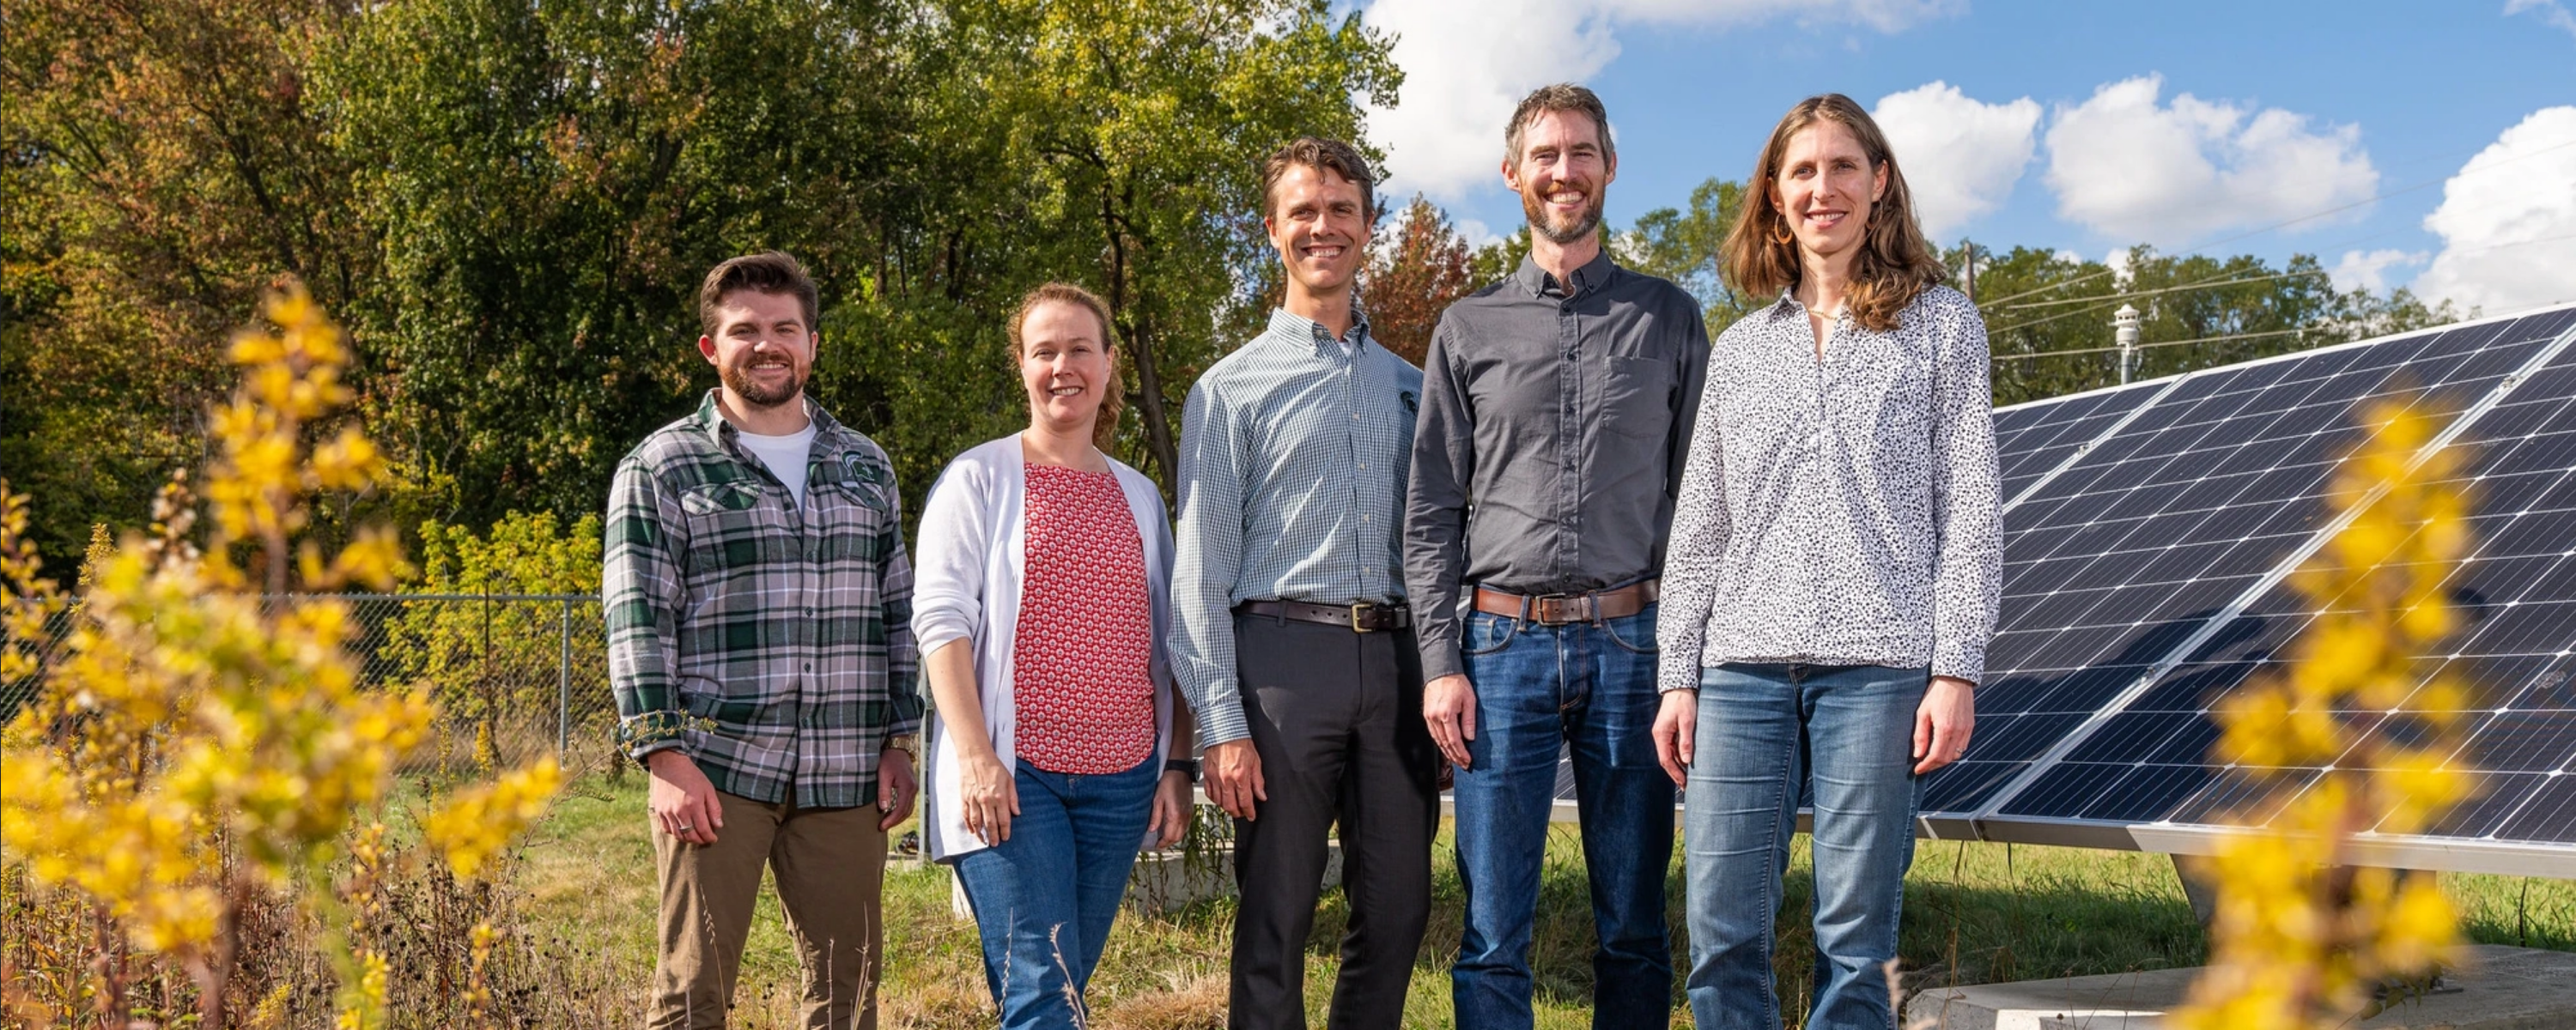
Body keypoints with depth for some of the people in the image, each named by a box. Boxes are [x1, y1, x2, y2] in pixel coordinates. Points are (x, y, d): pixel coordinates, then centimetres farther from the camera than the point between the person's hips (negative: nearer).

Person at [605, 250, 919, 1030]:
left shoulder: (866, 467, 15)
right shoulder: (662, 468, 3)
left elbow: (898, 614, 17)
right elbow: (637, 623, -3)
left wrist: (899, 743, 9)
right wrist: (664, 756, -12)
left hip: (845, 778, 4)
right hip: (715, 772, -3)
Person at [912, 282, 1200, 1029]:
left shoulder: (1141, 497, 16)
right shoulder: (979, 478, 3)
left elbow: (1168, 642, 17)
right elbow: (940, 619, -5)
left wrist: (1178, 765, 8)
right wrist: (975, 755, -15)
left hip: (1118, 780, 4)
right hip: (1010, 775, -4)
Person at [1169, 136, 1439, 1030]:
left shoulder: (1409, 386, 18)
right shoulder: (1232, 388, 4)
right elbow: (1202, 566, -1)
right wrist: (1222, 722, -9)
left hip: (1395, 658, 4)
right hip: (1284, 649, -4)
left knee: (1397, 909, 6)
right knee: (1276, 920, -1)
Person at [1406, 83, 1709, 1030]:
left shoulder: (1669, 317, 11)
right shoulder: (1470, 328, 11)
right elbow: (1431, 511, 9)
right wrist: (1441, 661, -2)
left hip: (1632, 642, 0)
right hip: (1503, 643, 0)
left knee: (1634, 930, 5)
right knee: (1493, 934, -1)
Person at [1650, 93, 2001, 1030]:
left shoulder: (1941, 325, 8)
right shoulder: (1740, 348, 17)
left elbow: (1969, 515, 3)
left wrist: (1956, 671, -6)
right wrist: (1679, 676, 8)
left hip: (1878, 664, -3)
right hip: (1743, 666, 3)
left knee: (1855, 939, -2)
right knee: (1721, 934, -2)